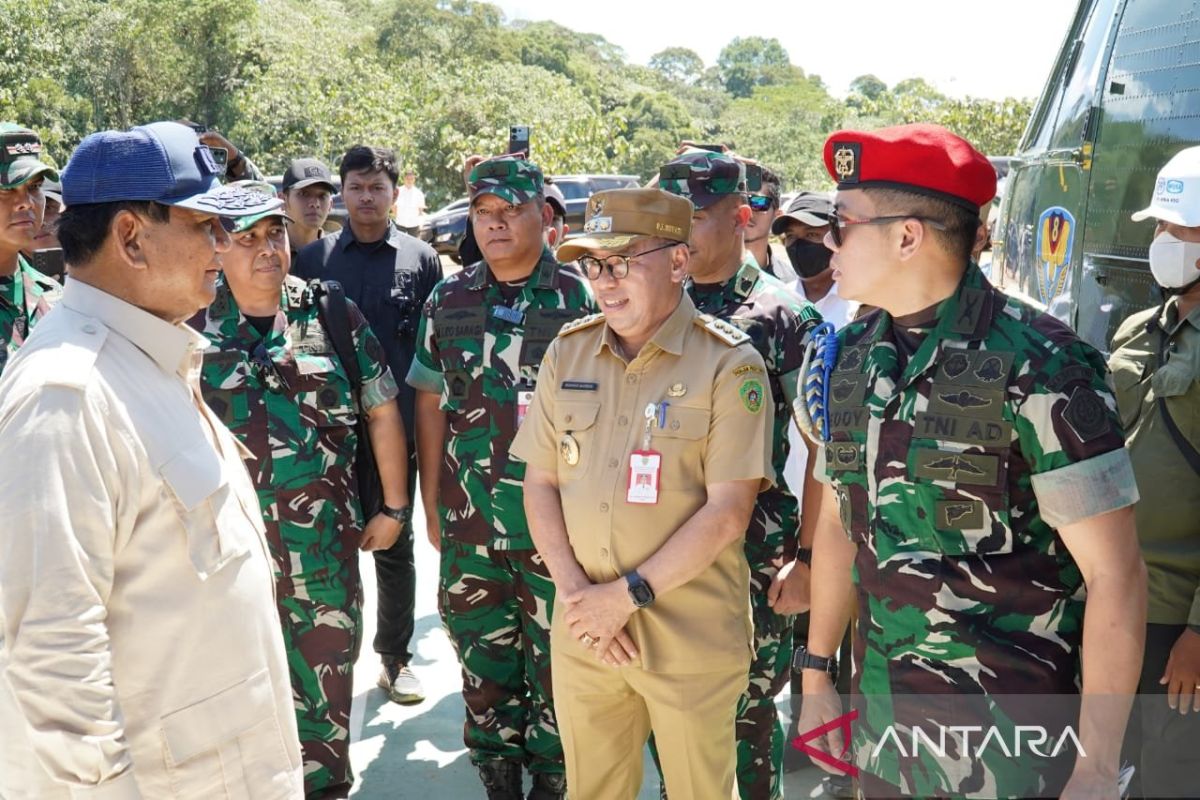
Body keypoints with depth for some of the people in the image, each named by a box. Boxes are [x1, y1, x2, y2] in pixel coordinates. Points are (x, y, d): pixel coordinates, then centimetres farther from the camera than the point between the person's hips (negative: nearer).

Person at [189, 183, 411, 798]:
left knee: (326, 672, 12)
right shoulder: (193, 325, 0)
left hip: (323, 539, 0)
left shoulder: (331, 314, 0)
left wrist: (394, 507, 5)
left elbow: (382, 410, 4)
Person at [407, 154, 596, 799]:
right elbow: (431, 401, 10)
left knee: (555, 660, 8)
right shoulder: (448, 300, 5)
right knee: (483, 657, 14)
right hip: (469, 518, 3)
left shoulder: (579, 299, -5)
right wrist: (431, 502, 9)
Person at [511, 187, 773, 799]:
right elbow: (539, 483, 5)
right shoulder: (568, 352, 4)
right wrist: (577, 590, -7)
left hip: (691, 635, -4)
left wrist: (629, 594, -16)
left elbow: (728, 512, -15)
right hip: (582, 632, 4)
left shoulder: (729, 364, -11)